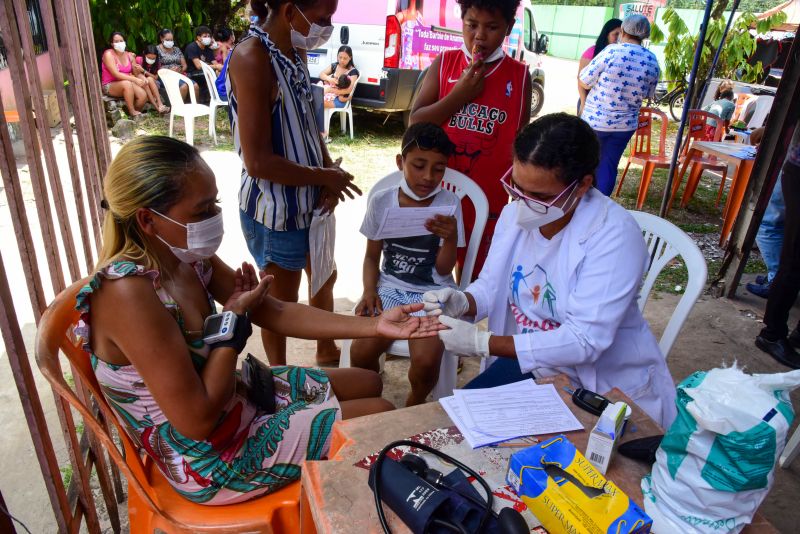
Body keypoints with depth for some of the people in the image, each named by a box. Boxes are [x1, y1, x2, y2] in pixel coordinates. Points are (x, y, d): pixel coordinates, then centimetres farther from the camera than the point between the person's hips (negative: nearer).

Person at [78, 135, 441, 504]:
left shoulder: (187, 258, -7)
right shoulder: (129, 294, -33)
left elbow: (276, 312, -2)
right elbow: (197, 420, -30)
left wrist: (375, 326, -9)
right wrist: (234, 318, -21)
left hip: (237, 397, 8)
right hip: (212, 460, -7)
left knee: (369, 383, 17)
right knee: (380, 416, 0)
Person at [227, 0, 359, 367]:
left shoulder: (296, 52, 2)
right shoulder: (251, 58, -24)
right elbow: (258, 161, -27)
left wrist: (329, 172, -6)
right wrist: (327, 176, -16)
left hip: (311, 198, 8)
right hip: (275, 208, -8)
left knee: (325, 278, 24)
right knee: (282, 300, 11)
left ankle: (327, 354, 48)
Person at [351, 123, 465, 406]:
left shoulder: (449, 204, -7)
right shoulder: (381, 201, -3)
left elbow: (444, 269, -6)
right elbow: (372, 256, 9)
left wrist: (451, 237, -26)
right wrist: (369, 290, -9)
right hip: (390, 287, 2)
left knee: (425, 360, -26)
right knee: (360, 352, -21)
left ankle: (414, 405, 11)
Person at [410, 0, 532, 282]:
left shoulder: (519, 75, -3)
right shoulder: (444, 63, -1)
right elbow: (416, 121, -5)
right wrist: (459, 95, -16)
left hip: (488, 197, 0)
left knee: (474, 274, 13)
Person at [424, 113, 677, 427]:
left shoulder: (614, 235, -26)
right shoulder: (516, 212, -5)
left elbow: (583, 342, -29)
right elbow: (492, 285, 4)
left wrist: (482, 342, -33)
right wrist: (463, 302, -20)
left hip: (604, 384, -5)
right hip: (526, 358, 6)